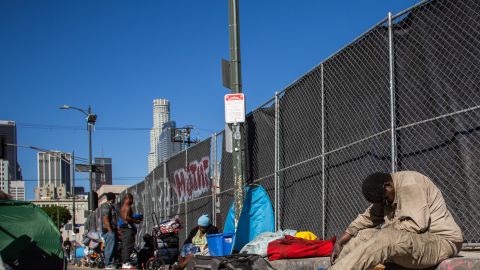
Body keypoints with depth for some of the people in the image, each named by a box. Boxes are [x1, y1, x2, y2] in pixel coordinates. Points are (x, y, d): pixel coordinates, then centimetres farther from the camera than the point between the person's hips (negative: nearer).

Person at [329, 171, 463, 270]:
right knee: (363, 234, -2)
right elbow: (367, 217, 11)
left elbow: (417, 224, -24)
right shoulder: (385, 192, 11)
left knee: (384, 239, -32)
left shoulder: (408, 184, -17)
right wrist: (341, 241, 2)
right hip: (418, 241, 9)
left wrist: (389, 227, -10)